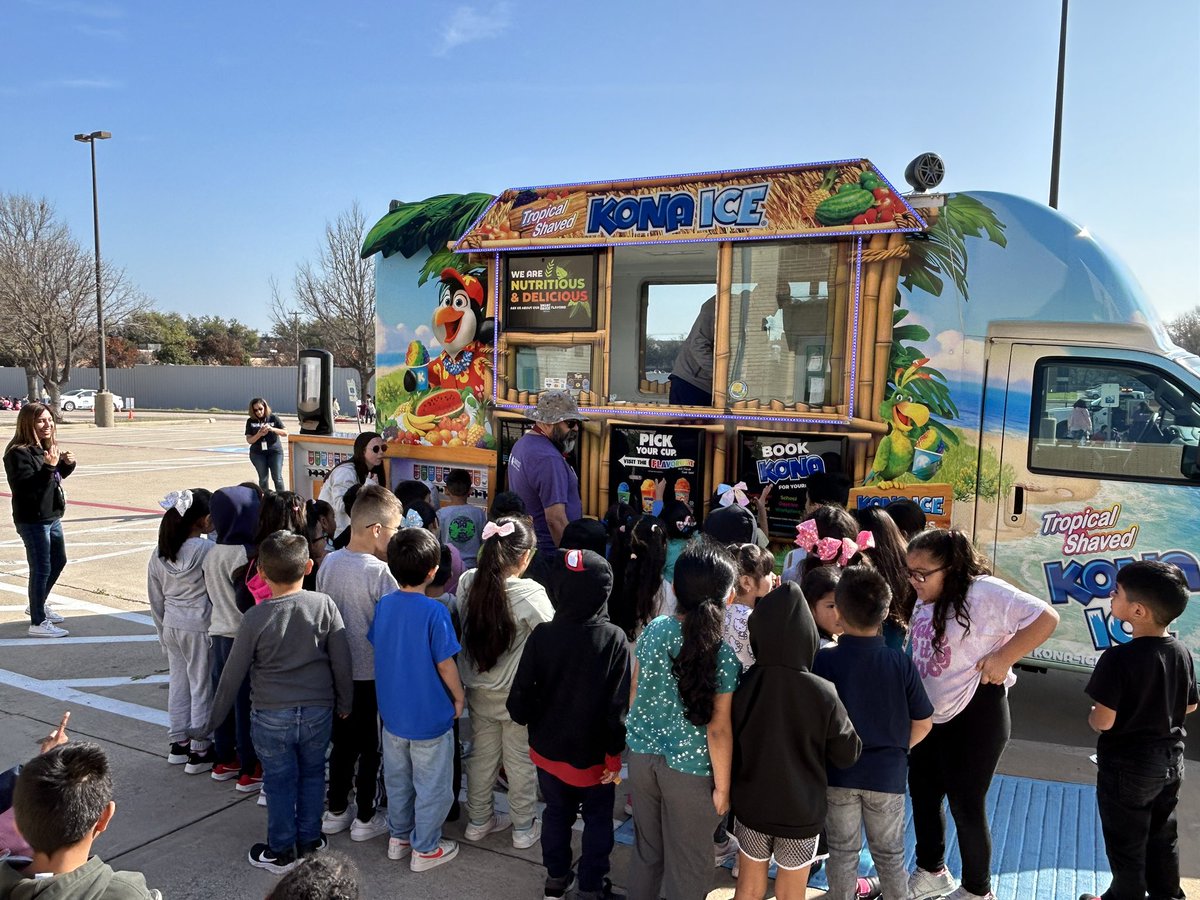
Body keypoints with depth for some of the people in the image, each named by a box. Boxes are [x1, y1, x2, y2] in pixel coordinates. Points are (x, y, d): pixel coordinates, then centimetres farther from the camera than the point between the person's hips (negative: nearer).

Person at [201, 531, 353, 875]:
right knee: (312, 775, 19)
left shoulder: (254, 618, -15)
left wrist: (214, 717, 8)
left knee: (279, 782, 14)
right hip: (318, 711, 2)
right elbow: (342, 661, -6)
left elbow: (233, 674, -7)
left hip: (271, 717, -2)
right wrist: (344, 703, 9)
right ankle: (309, 841, 33)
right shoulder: (324, 605, -12)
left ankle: (280, 852, 29)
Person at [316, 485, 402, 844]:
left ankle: (336, 811, 33)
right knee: (371, 747, 10)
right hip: (372, 673, -6)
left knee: (342, 742, 21)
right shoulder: (379, 572, -23)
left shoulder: (328, 563, -3)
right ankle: (365, 818, 22)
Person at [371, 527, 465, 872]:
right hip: (430, 715, -6)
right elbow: (445, 664, -17)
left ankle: (399, 837, 38)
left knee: (397, 780, 23)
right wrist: (459, 697, -1)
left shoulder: (384, 605, -6)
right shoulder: (434, 611, -24)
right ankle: (425, 849, 24)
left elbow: (377, 648, 6)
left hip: (393, 711, 6)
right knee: (432, 786, 12)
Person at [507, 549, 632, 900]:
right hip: (594, 754, -2)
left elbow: (520, 696, -11)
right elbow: (619, 705, -20)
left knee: (556, 812, 24)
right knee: (597, 819, 19)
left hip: (549, 749, 3)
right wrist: (614, 753, -7)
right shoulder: (614, 640, -22)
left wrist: (531, 722, 10)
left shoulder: (542, 635, -17)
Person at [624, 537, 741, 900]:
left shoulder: (654, 629, -8)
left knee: (646, 851, 24)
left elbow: (635, 692, 3)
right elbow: (717, 730, -17)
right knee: (688, 867, 16)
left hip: (643, 755, 5)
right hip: (689, 770, -4)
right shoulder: (724, 652, -21)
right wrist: (722, 786, -5)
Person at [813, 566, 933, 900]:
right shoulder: (901, 663, -15)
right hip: (887, 773, 1)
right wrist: (896, 749, 12)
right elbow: (924, 723, -4)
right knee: (889, 853, 20)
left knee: (842, 851, 18)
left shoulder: (823, 660, -18)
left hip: (837, 771, 0)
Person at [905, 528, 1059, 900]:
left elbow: (1045, 618, -23)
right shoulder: (926, 598, 4)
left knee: (966, 805, 6)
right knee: (922, 793, 19)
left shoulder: (984, 592, -21)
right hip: (930, 716, 9)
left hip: (974, 716, -8)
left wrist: (1002, 659, -24)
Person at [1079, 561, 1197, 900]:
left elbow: (1104, 721, -27)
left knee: (1127, 845, 14)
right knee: (1163, 836, 25)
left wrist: (1091, 716, -6)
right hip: (1170, 761, 7)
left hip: (1127, 766, -7)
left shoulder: (1119, 658, -29)